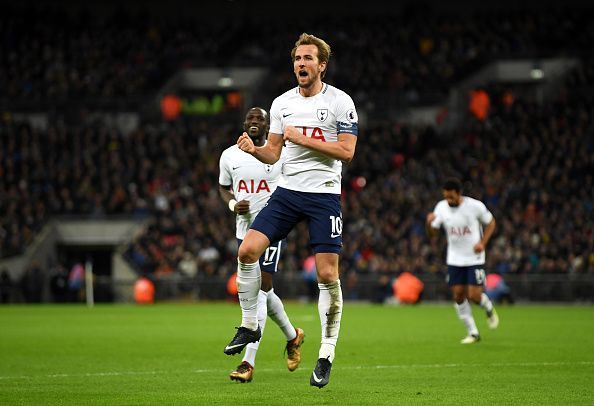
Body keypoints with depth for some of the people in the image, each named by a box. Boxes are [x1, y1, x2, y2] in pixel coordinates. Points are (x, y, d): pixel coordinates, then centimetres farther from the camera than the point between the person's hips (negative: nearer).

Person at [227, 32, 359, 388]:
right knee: (248, 251, -11)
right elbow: (273, 154, 14)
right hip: (288, 191, 4)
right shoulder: (282, 103, 10)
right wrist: (253, 149, -8)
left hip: (324, 195, -4)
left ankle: (327, 356, 3)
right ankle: (249, 326, 8)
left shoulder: (340, 102, -5)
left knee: (328, 275, -8)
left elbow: (346, 152, -11)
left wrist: (303, 139, -16)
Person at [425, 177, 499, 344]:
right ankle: (472, 333, 13)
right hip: (454, 259, 3)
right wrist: (429, 223, -26)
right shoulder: (441, 207, -6)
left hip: (474, 258, -3)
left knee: (474, 295, -11)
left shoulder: (475, 206, -14)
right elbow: (432, 233, -4)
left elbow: (491, 223, 2)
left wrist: (482, 243, -11)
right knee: (458, 295, 0)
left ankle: (489, 309, 25)